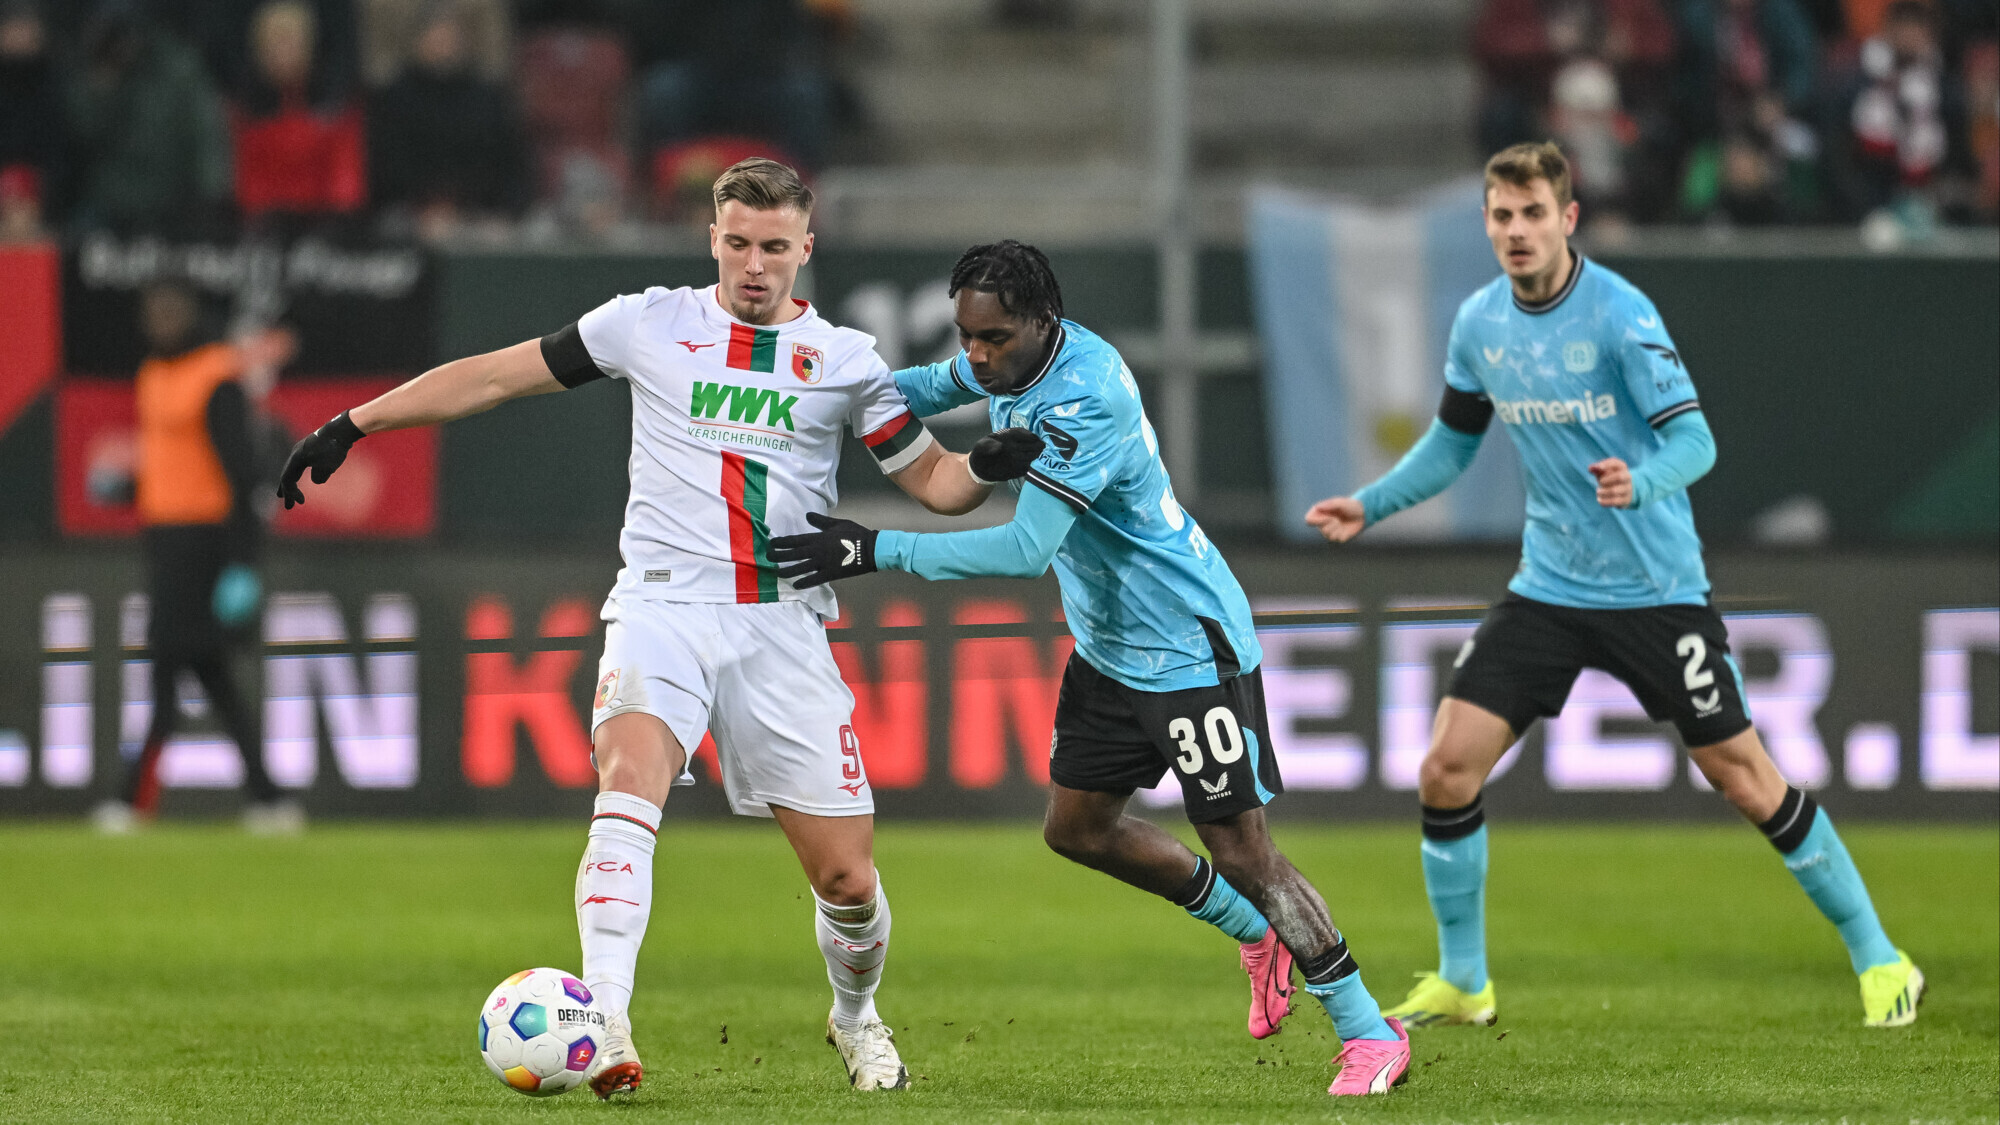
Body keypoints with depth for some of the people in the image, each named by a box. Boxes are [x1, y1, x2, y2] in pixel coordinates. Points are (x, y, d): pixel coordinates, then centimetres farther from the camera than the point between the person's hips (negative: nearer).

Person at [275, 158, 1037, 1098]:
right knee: (630, 781, -31)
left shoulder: (844, 359, 10)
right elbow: (498, 376, 12)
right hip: (662, 606, -1)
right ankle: (604, 1024, -39)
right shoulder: (651, 324, 7)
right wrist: (351, 425, 9)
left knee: (847, 877, -1)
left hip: (782, 625, 1)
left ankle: (854, 1015, 31)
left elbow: (931, 480, 12)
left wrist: (987, 466, -12)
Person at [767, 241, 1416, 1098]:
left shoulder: (1086, 401, -30)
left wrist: (876, 551, -36)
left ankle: (1369, 1034, 3)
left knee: (1240, 849, -8)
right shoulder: (1014, 362, -2)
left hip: (1189, 642, -10)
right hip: (1109, 645, 10)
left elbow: (1025, 549, -36)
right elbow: (935, 386, 23)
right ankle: (1257, 933, 33)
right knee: (1077, 828, 15)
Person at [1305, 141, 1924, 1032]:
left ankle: (1878, 960, 12)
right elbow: (1454, 441, 19)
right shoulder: (1479, 324, 2)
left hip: (1656, 590, -5)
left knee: (1746, 782, -2)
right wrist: (1370, 504, 10)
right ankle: (1461, 984, 11)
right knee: (1446, 771, -5)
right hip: (1548, 587, 5)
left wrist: (1640, 481, -39)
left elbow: (1694, 439, -20)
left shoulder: (1619, 314, -16)